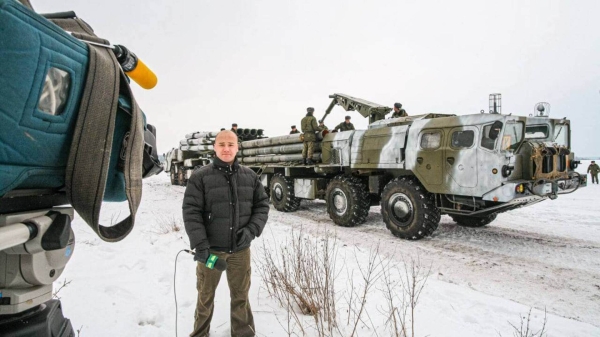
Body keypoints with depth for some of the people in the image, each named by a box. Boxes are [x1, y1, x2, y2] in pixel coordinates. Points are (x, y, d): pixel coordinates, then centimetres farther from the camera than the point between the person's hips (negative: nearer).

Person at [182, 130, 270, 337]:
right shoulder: (200, 176, -8)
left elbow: (262, 205, 6)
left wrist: (251, 230, -8)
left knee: (241, 295, 17)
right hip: (211, 249, -2)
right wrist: (200, 244, -16)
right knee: (206, 296, 18)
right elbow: (191, 211, -9)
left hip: (240, 249, 2)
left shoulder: (249, 176, 2)